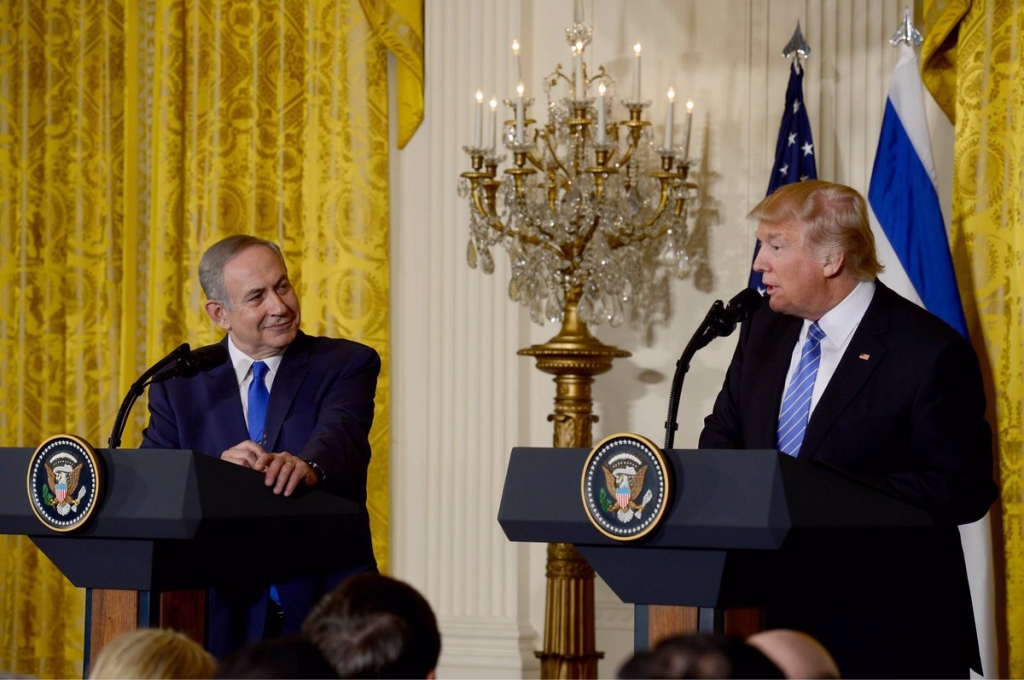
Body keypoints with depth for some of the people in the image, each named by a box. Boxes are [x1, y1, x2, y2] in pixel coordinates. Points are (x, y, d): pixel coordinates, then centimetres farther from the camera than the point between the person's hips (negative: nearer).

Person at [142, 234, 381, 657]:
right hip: (224, 612, 1)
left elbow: (341, 434, -17)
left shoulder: (347, 365, 4)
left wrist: (307, 467, -41)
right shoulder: (179, 384, 9)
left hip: (324, 608, -1)